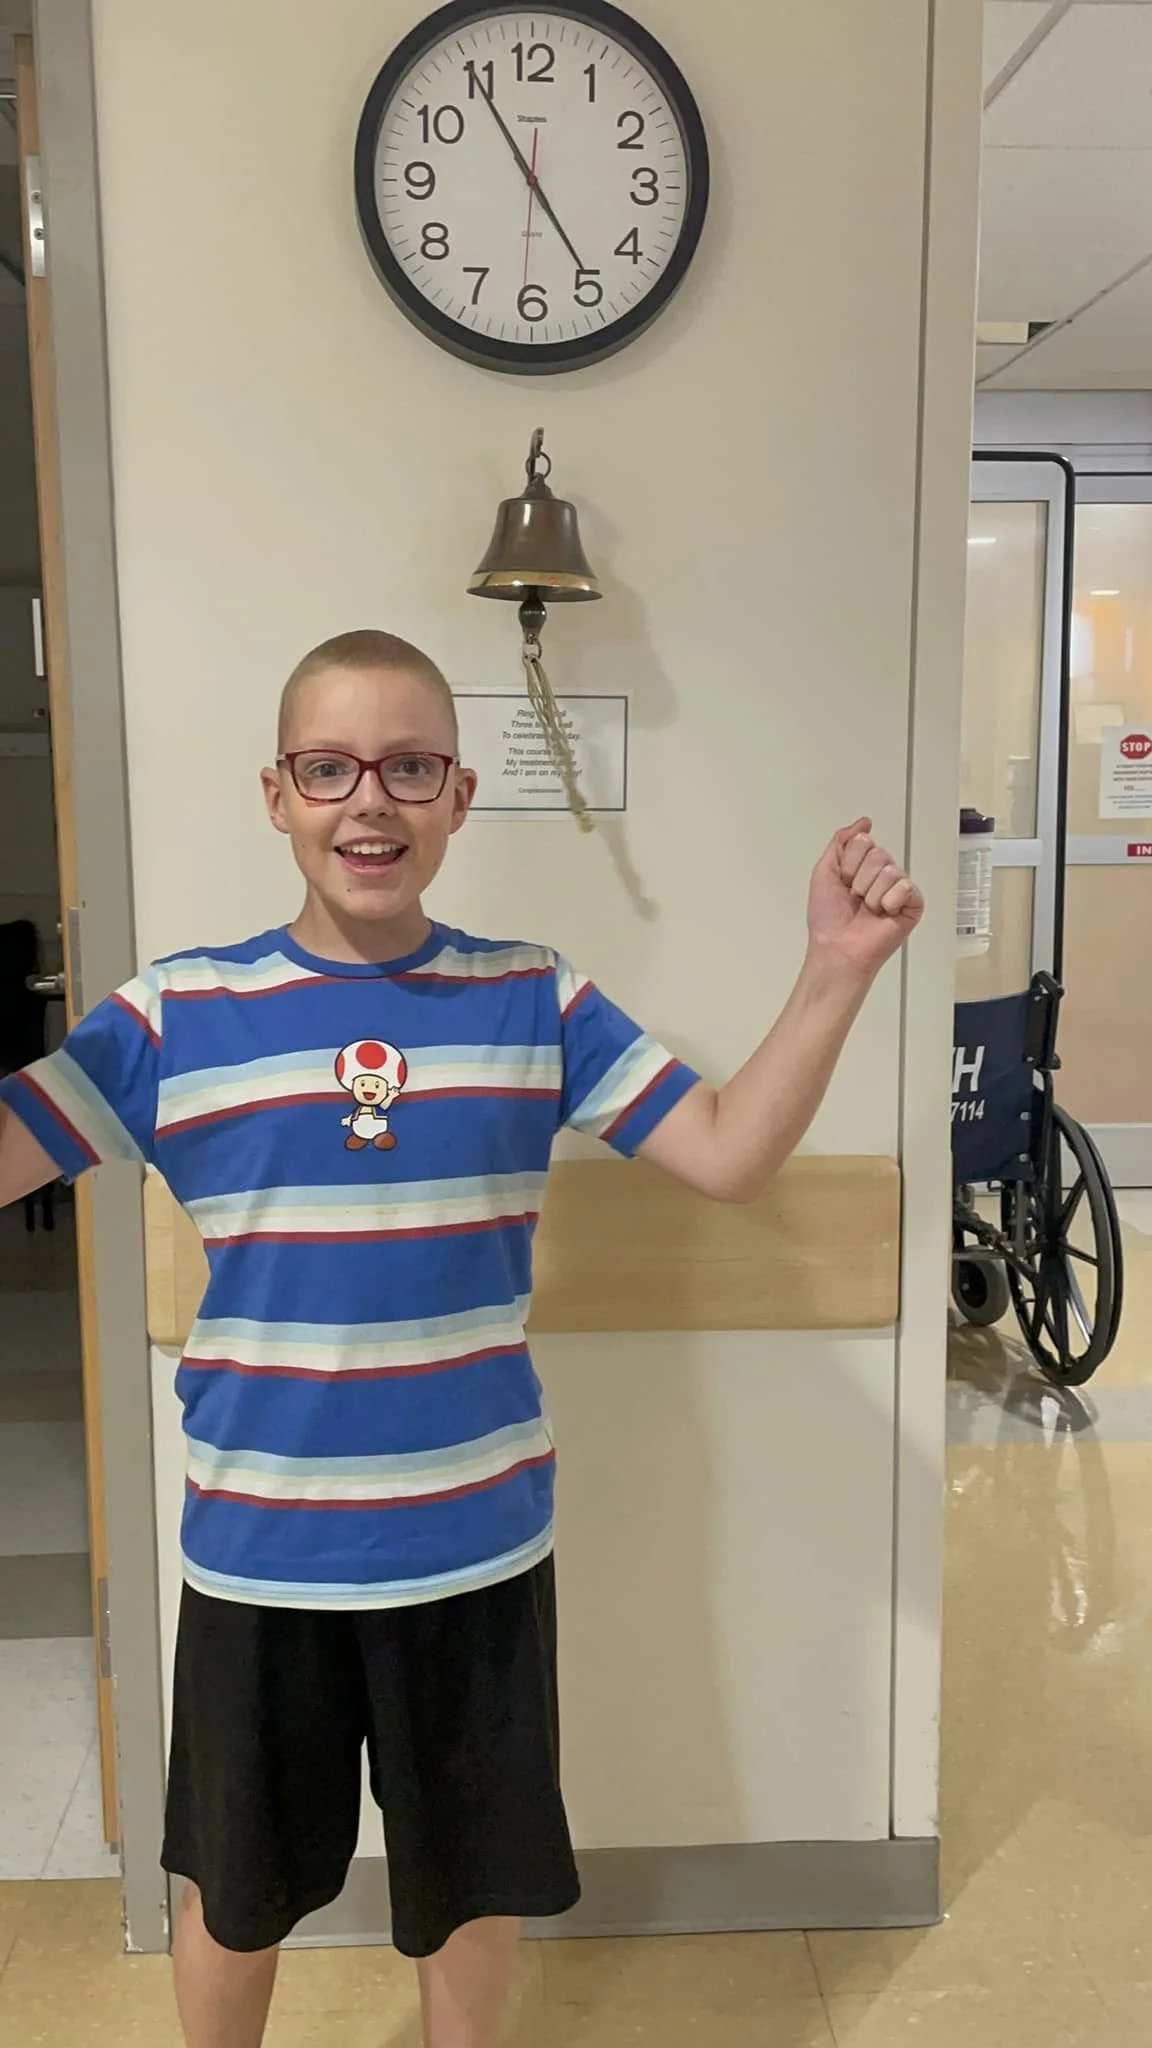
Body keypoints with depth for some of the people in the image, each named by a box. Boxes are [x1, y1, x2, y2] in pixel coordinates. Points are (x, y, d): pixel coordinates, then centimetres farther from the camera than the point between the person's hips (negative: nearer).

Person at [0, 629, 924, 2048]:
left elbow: (729, 1157, -9)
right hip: (258, 1553, 0)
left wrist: (836, 973, -22)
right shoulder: (178, 1014, -7)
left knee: (478, 1877, 23)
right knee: (237, 1890, 23)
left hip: (479, 1544, 1)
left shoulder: (534, 1001, -5)